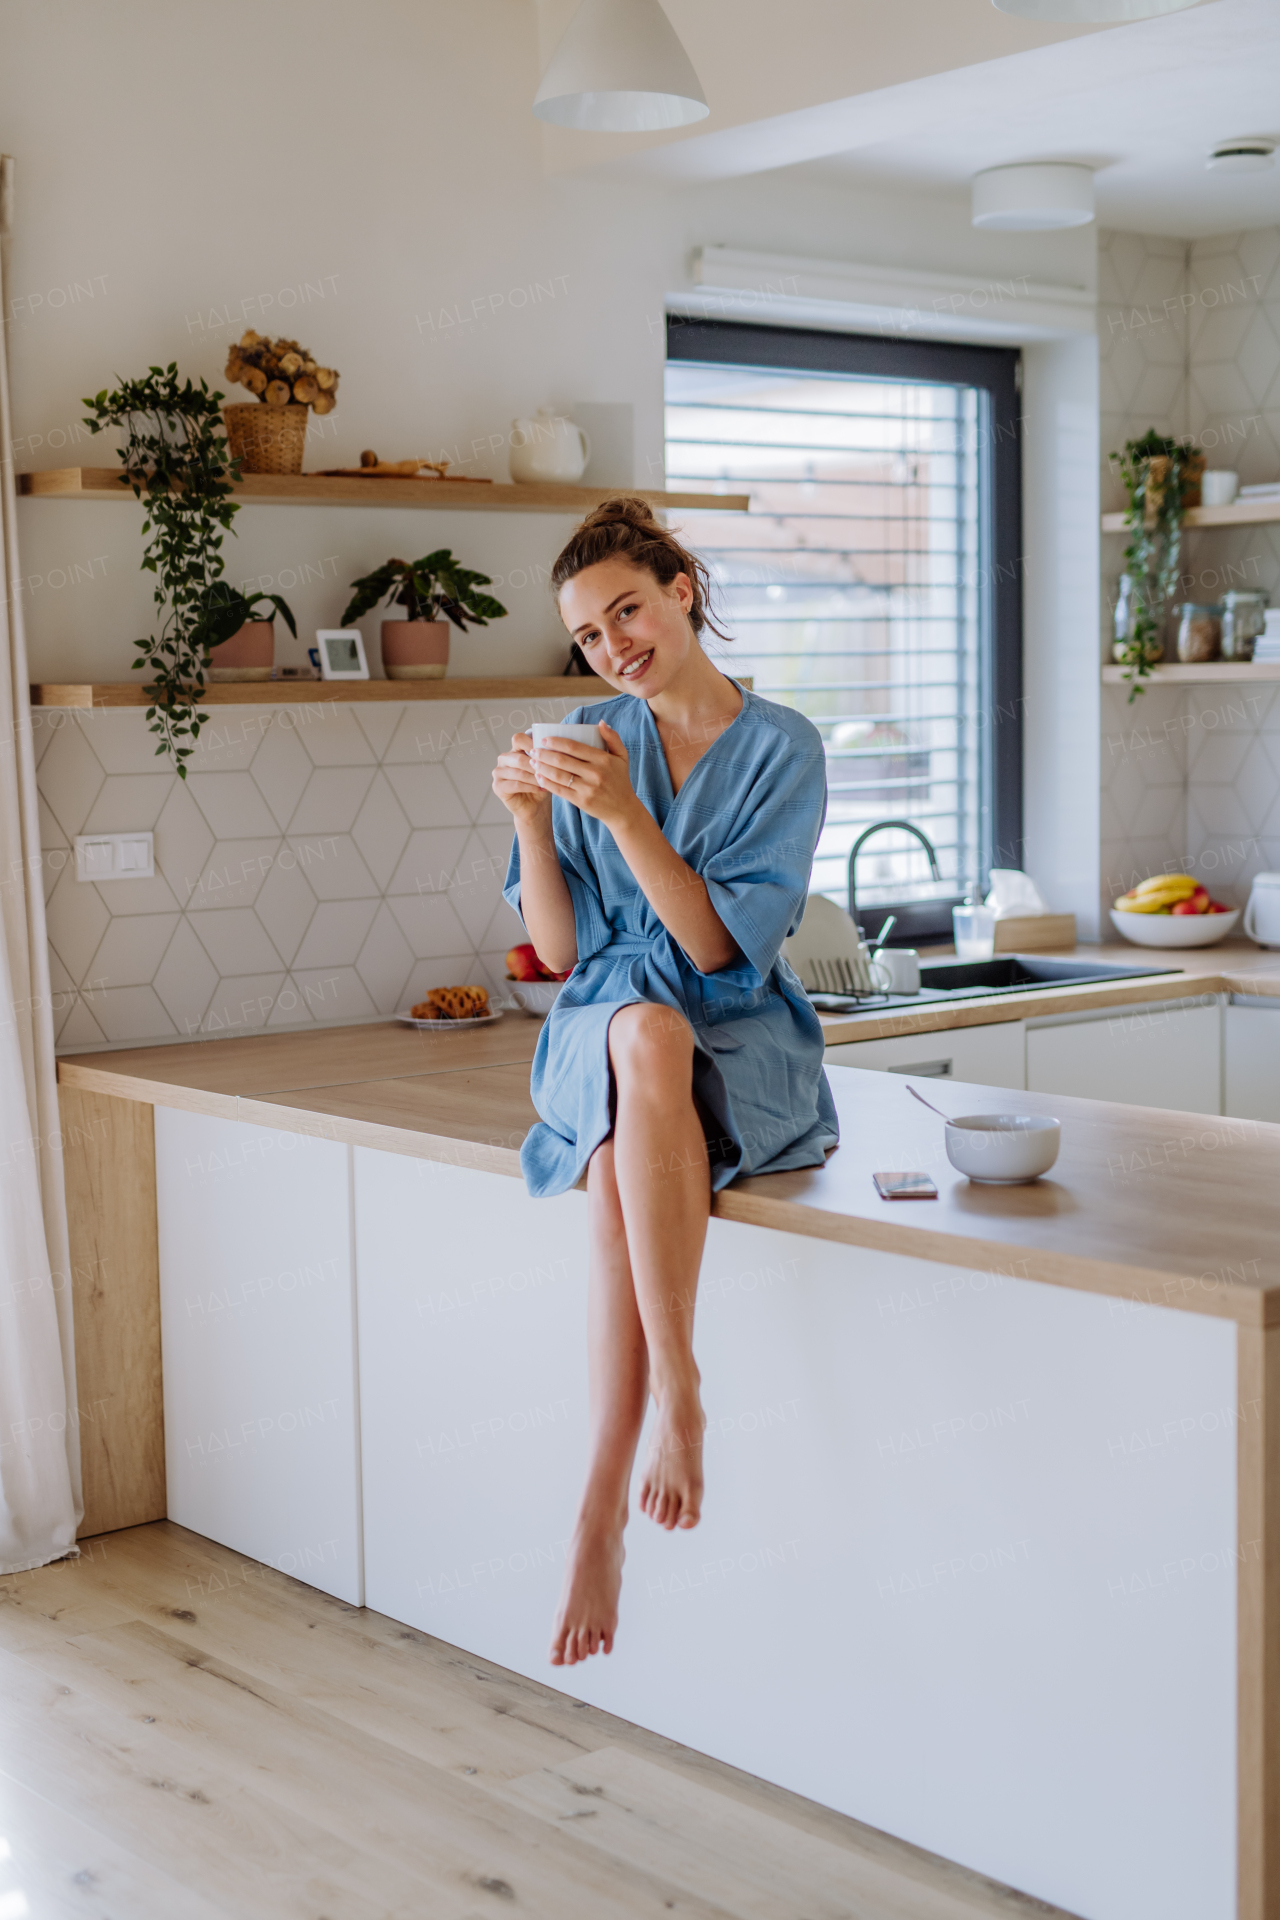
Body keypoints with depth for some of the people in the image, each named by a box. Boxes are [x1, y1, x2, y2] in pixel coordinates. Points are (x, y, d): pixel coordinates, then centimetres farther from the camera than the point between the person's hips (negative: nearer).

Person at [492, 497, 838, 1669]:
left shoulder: (781, 747, 0)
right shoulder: (593, 740, 10)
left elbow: (719, 943, -10)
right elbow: (558, 950, 6)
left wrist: (622, 811, -20)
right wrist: (531, 819, -9)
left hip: (742, 1045, -2)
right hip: (603, 1034, 2)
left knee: (622, 1170, -36)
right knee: (644, 1030, -37)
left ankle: (605, 1508, -32)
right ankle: (680, 1393, -38)